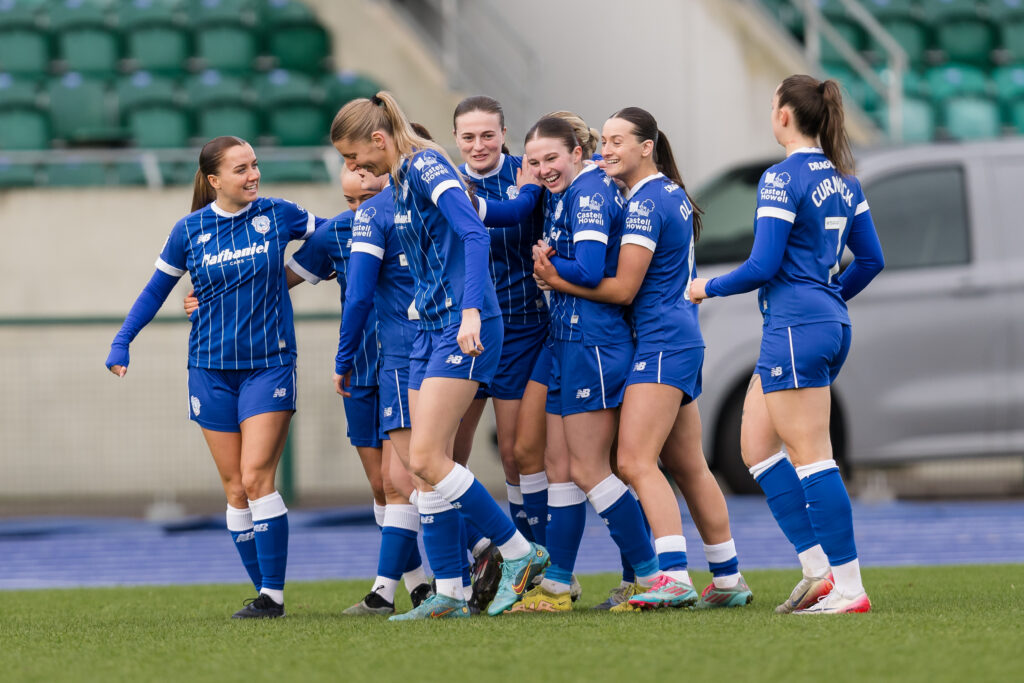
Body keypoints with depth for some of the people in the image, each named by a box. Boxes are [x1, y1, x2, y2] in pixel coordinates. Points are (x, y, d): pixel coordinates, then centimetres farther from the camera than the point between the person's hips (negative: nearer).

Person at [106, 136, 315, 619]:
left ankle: (273, 593, -10)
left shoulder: (277, 215, 0)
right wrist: (122, 342, 1)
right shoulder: (189, 231, 2)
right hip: (211, 370, 2)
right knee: (235, 489, 1)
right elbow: (156, 290, 11)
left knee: (256, 478, -15)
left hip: (268, 364, -2)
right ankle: (266, 596, 8)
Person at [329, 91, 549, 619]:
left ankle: (520, 552, -3)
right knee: (425, 466, 5)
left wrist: (471, 311, -32)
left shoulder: (426, 166, -11)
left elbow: (474, 234, -24)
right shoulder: (399, 181, 17)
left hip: (462, 324, -10)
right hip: (430, 326, 10)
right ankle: (448, 595, 7)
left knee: (426, 459, -14)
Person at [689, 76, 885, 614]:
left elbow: (763, 266, -16)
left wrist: (709, 287, 0)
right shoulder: (843, 180, 13)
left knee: (811, 457, -7)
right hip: (830, 324, 9)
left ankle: (848, 587, -8)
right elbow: (871, 258, 17)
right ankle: (819, 569, 8)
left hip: (795, 328, -9)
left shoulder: (782, 179, -13)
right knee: (756, 447, 13)